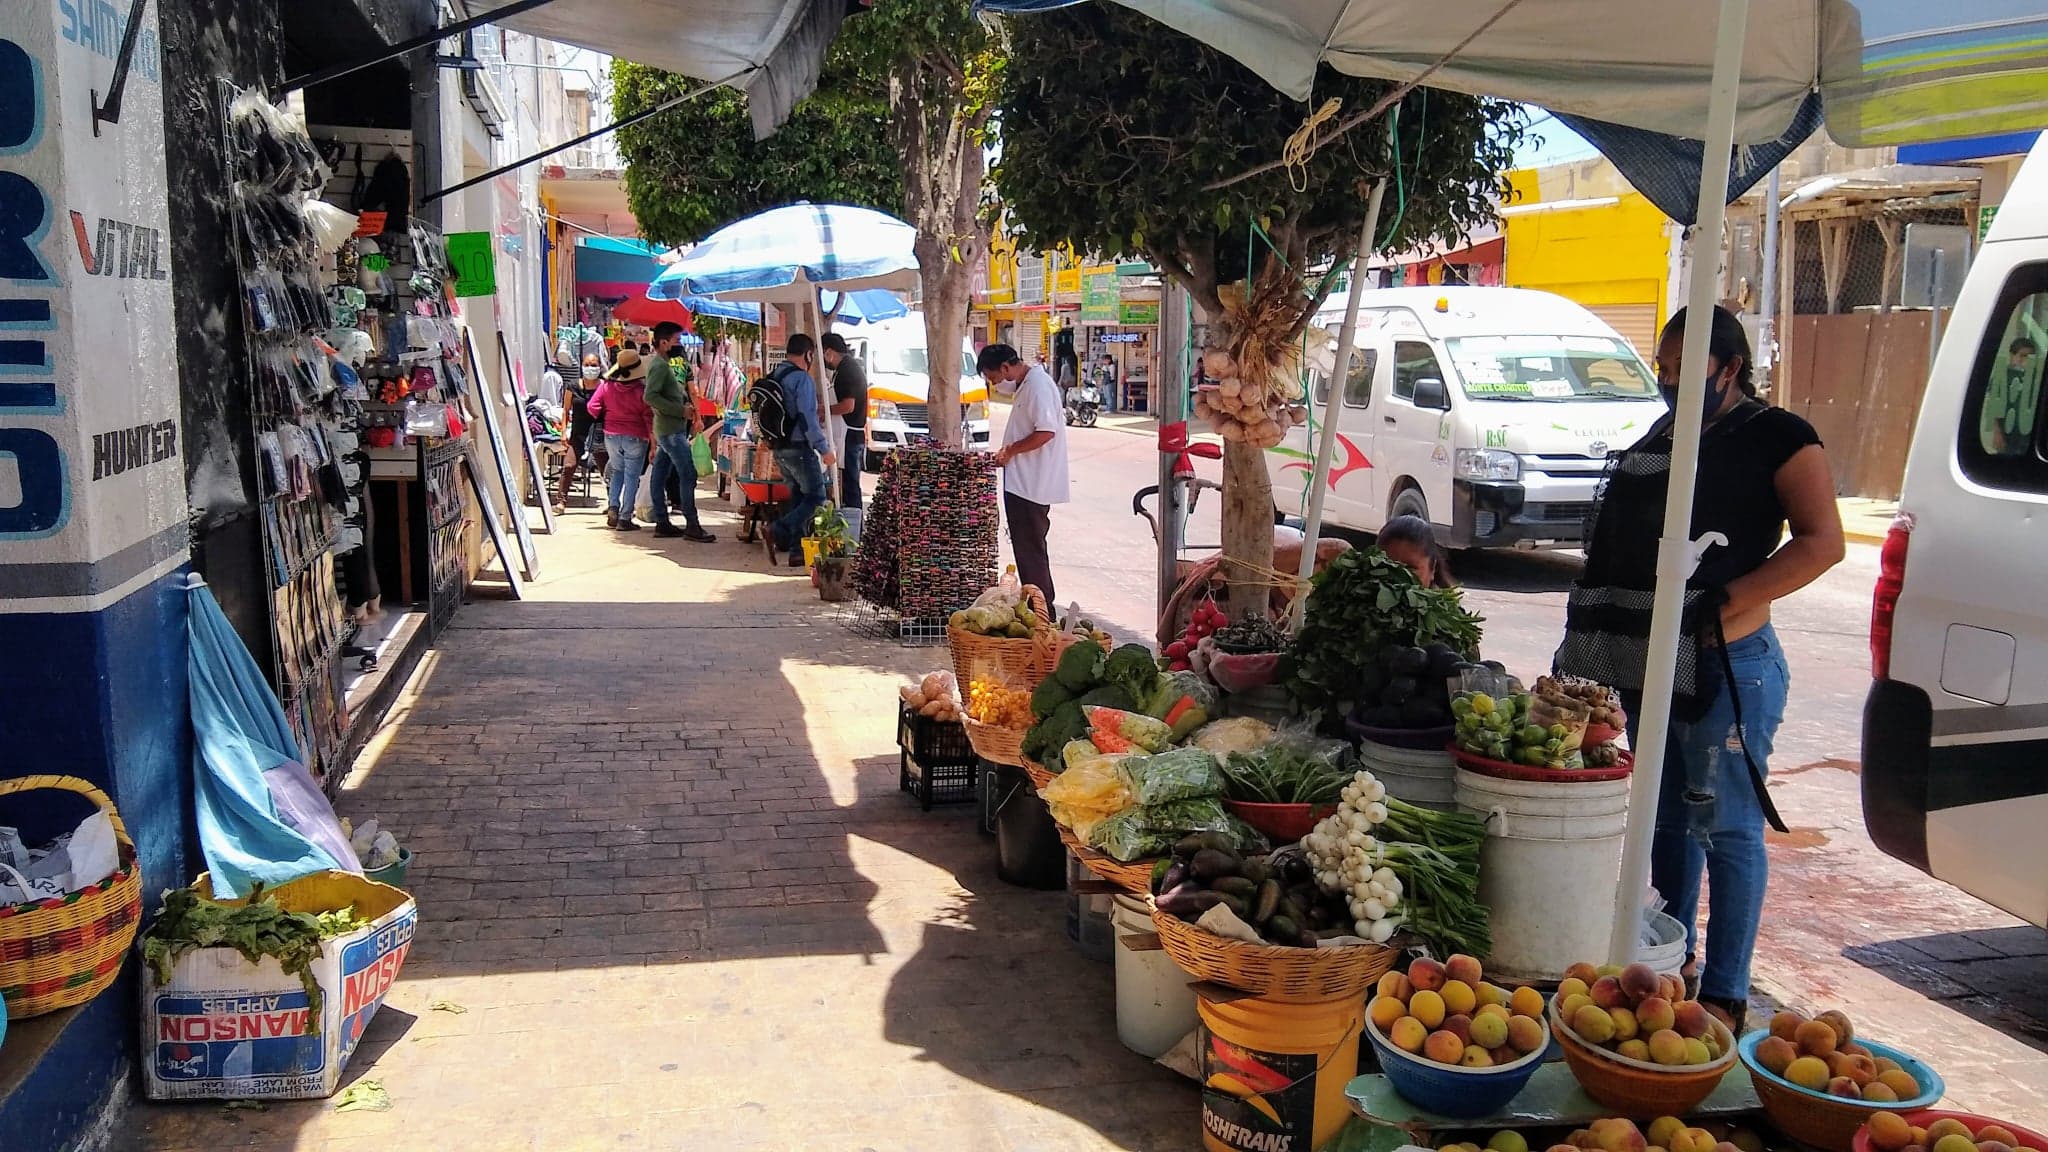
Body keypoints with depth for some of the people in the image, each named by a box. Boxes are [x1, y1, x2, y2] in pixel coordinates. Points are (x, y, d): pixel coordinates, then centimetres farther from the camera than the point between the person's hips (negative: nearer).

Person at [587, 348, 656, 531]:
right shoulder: (641, 389, -14)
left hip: (611, 435, 4)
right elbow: (648, 415, -13)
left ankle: (613, 508, 8)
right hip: (635, 437, -4)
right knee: (631, 476, 2)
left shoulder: (606, 386, -3)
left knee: (617, 470, 23)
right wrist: (653, 437, -6)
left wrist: (603, 420, 15)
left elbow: (593, 406, -2)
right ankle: (624, 518, 1)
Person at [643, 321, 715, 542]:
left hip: (667, 429, 10)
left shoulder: (662, 364, 17)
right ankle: (692, 526, -11)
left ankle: (662, 523, 15)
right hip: (671, 430, -10)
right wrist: (681, 411, -21)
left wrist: (686, 404, 5)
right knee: (688, 474, -11)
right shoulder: (659, 365, -14)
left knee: (661, 476, 10)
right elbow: (651, 396, -24)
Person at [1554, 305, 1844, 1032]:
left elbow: (1821, 542, -12)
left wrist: (1725, 605, -20)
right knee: (1666, 817, 15)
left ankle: (1725, 996, 6)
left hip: (1727, 662, -7)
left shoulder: (1776, 438, -4)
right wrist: (1603, 632, 9)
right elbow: (1621, 542, 23)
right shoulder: (1661, 435, 17)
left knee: (1724, 827, -2)